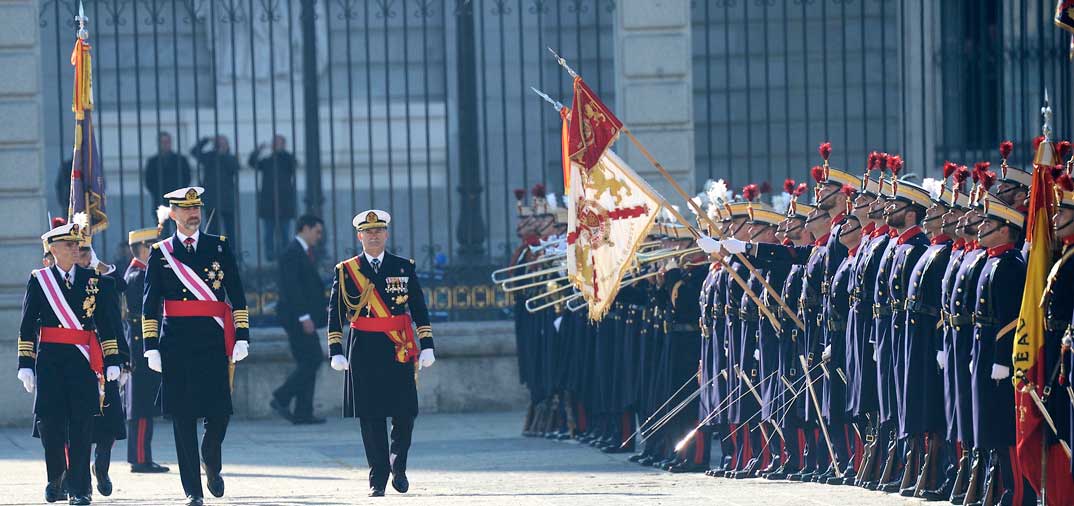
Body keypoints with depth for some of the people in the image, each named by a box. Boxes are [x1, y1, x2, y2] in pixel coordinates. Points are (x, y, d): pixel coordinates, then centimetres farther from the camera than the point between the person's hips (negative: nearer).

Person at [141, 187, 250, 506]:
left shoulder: (219, 247, 10)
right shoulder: (160, 254, 8)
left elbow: (237, 296, 9)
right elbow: (150, 306, 6)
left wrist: (242, 336, 0)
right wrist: (151, 347, -2)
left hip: (214, 341, 0)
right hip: (177, 344, 0)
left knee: (219, 411, -5)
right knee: (183, 416, -2)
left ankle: (212, 464, 25)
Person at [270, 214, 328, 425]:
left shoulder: (305, 253, 19)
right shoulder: (292, 253, -12)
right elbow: (292, 288, -20)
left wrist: (326, 306, 14)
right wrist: (304, 317, -23)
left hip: (304, 317, 10)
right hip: (295, 316, -10)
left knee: (307, 363, 7)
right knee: (313, 360, -12)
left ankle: (303, 413, 6)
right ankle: (281, 399, -7)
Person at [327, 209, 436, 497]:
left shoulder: (404, 268, 9)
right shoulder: (346, 271, 6)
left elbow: (419, 309, 10)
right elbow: (335, 313, 5)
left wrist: (426, 345, 3)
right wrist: (336, 351, -2)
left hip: (400, 352, 1)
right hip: (364, 352, -1)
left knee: (405, 413, -1)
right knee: (371, 416, -2)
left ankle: (398, 465, 24)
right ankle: (378, 479, 4)